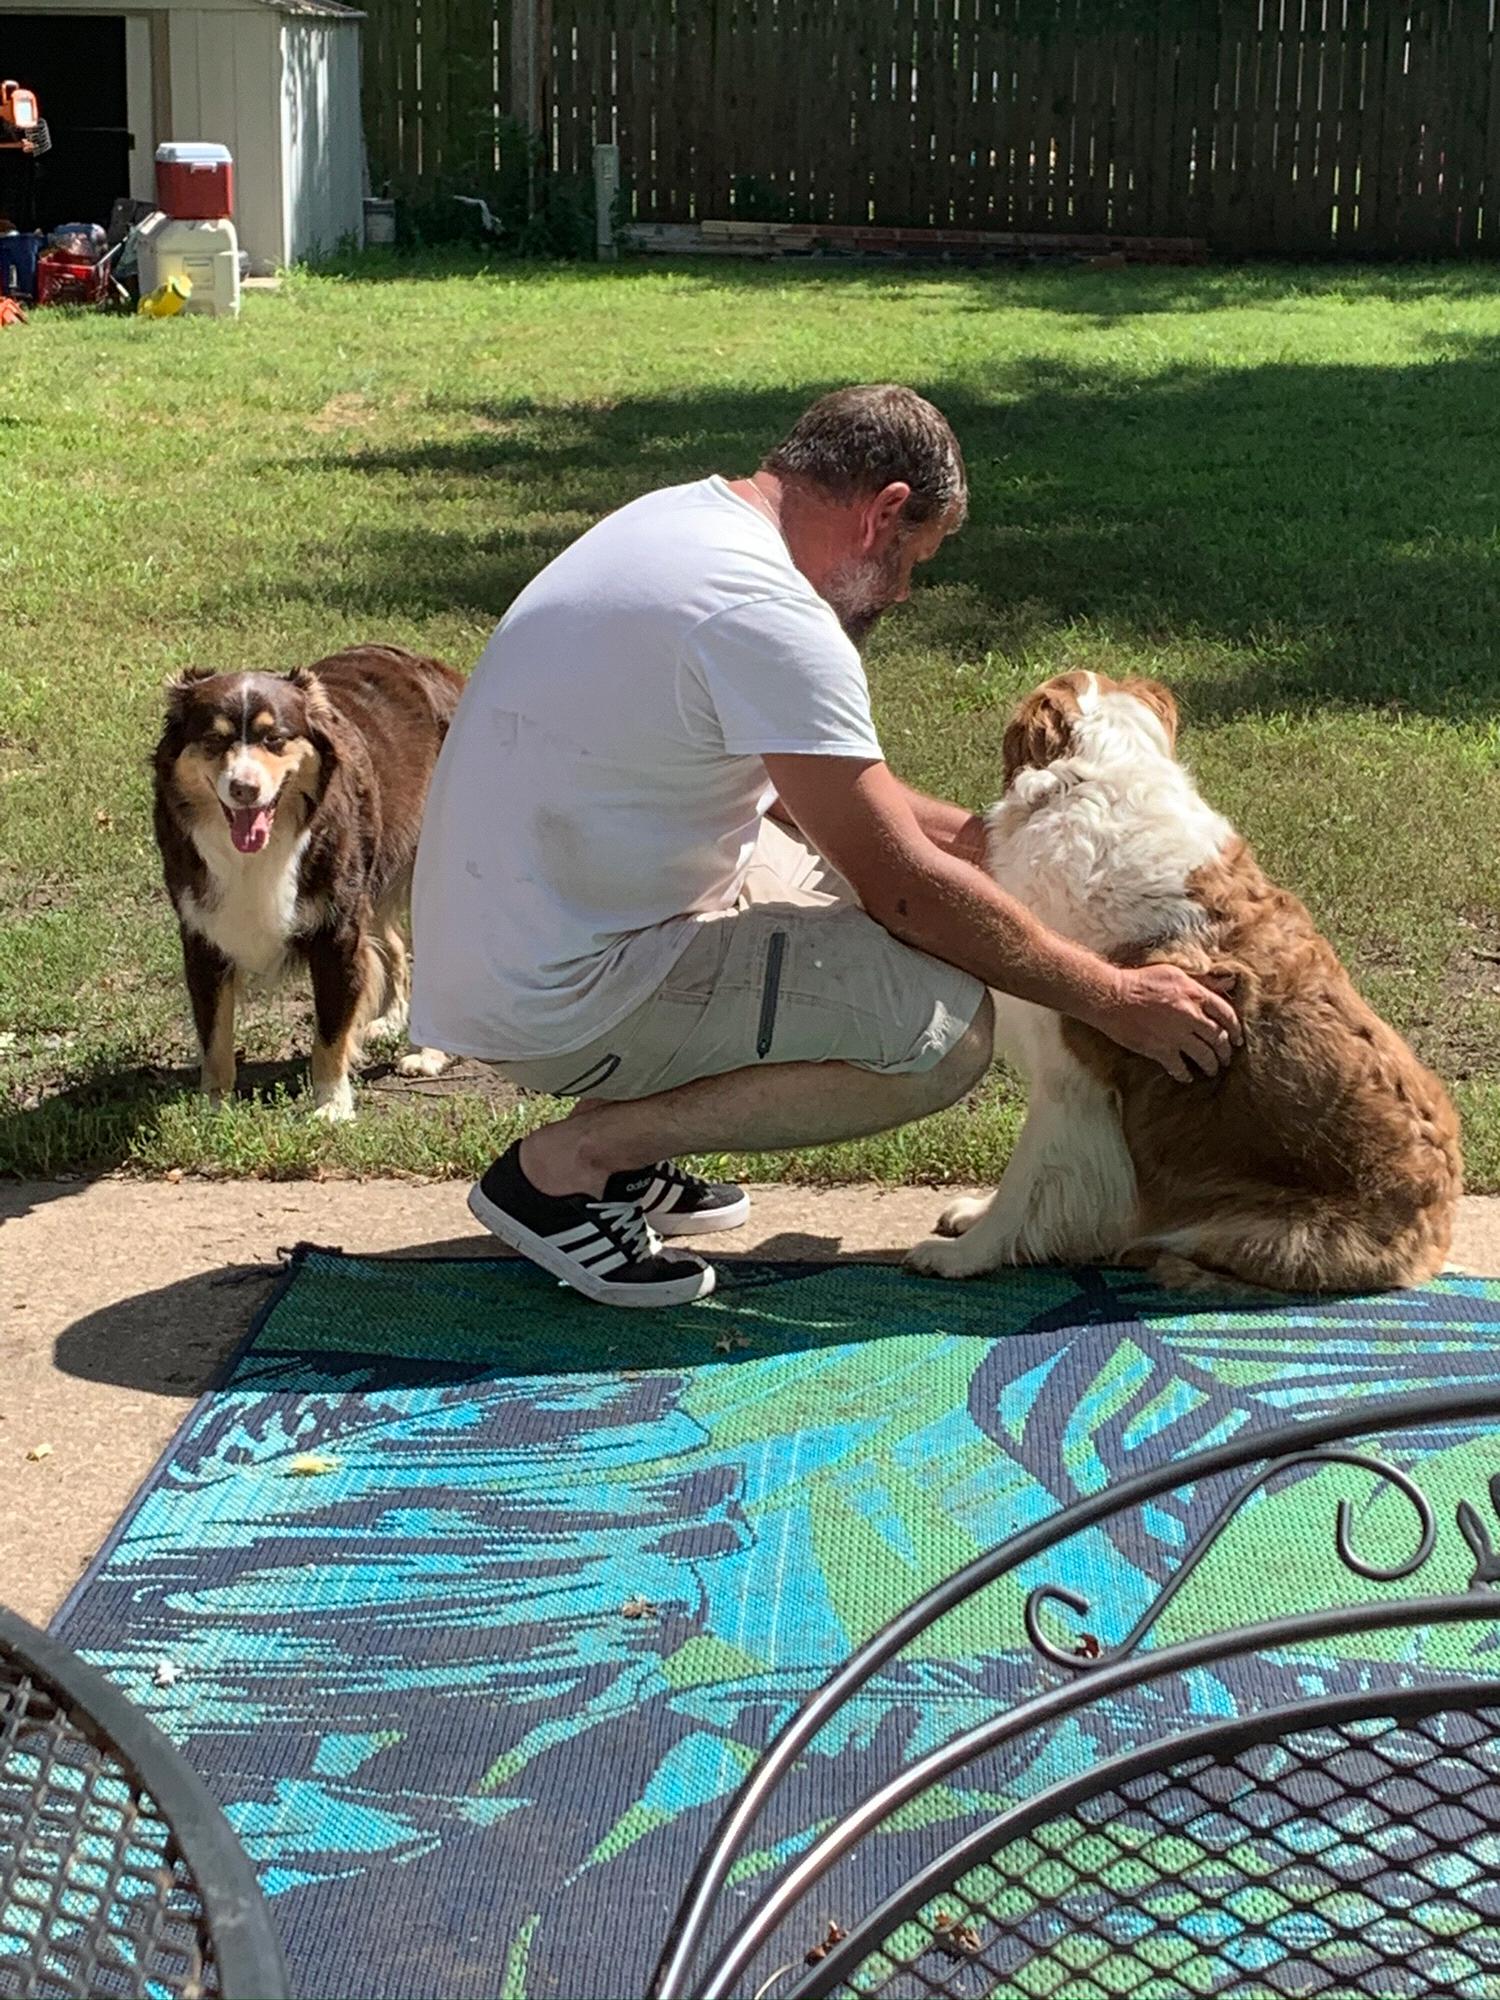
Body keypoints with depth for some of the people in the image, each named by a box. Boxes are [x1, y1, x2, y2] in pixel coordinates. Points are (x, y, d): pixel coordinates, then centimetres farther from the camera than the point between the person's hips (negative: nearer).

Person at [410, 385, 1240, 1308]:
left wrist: (994, 839, 18)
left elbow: (812, 781, 22)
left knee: (852, 848, 21)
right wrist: (1113, 998, -7)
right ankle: (570, 1161, -7)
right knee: (948, 1027, -15)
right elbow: (907, 891, -17)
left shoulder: (684, 516, 9)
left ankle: (617, 1129, 13)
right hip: (558, 1006, -10)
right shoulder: (768, 616, -22)